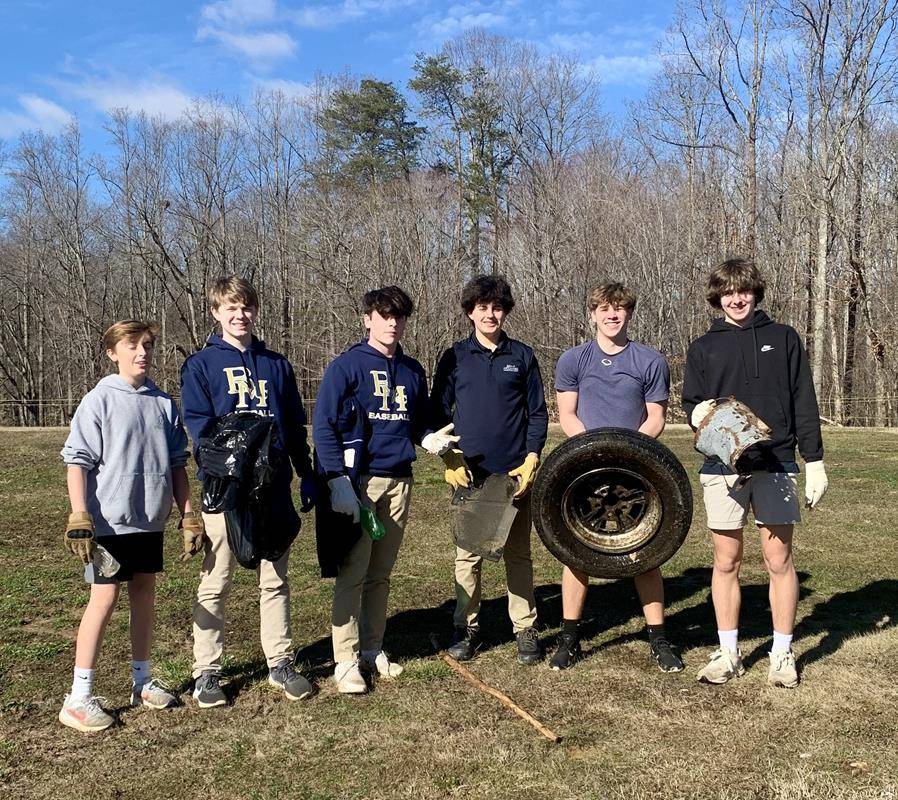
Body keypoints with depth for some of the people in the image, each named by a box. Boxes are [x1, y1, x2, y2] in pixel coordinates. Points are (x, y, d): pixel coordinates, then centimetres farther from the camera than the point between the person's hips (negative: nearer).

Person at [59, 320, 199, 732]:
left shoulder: (164, 402, 7)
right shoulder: (99, 401, -7)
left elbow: (176, 463, 12)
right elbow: (77, 462, -9)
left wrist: (188, 513, 9)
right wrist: (79, 518, -16)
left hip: (150, 520, 5)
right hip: (108, 522, -5)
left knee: (144, 593, 13)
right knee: (104, 598, -5)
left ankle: (141, 680, 27)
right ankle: (78, 698, 4)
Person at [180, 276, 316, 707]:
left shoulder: (277, 365, 13)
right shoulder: (201, 364, 2)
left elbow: (296, 426, 15)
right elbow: (197, 424, -7)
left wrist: (306, 475, 12)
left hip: (274, 488, 4)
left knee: (275, 581, 12)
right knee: (215, 584, 4)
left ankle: (280, 663, 22)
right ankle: (206, 672, 14)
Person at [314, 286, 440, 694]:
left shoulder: (412, 371, 14)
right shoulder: (347, 365, -3)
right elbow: (323, 425, -8)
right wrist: (337, 479, -16)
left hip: (398, 480, 5)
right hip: (358, 481, -5)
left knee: (381, 573, 12)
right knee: (352, 574, -4)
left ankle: (372, 649, 23)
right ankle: (346, 661, 5)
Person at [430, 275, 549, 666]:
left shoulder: (522, 356, 7)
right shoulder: (454, 357, 5)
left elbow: (538, 413, 7)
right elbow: (438, 413, 7)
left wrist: (532, 459, -5)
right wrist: (450, 457, -6)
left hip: (515, 472, 0)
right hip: (469, 472, 0)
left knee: (518, 554, 7)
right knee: (467, 554, 6)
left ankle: (525, 628, 16)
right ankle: (467, 627, 18)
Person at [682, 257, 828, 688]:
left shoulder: (783, 338, 9)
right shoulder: (703, 348, 10)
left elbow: (804, 403, 7)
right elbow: (691, 403, 10)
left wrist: (814, 460, 3)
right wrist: (697, 413, -14)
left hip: (776, 464, -1)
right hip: (722, 467, 1)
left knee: (779, 560, 2)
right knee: (726, 562, 6)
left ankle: (782, 653, 16)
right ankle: (728, 653, 17)